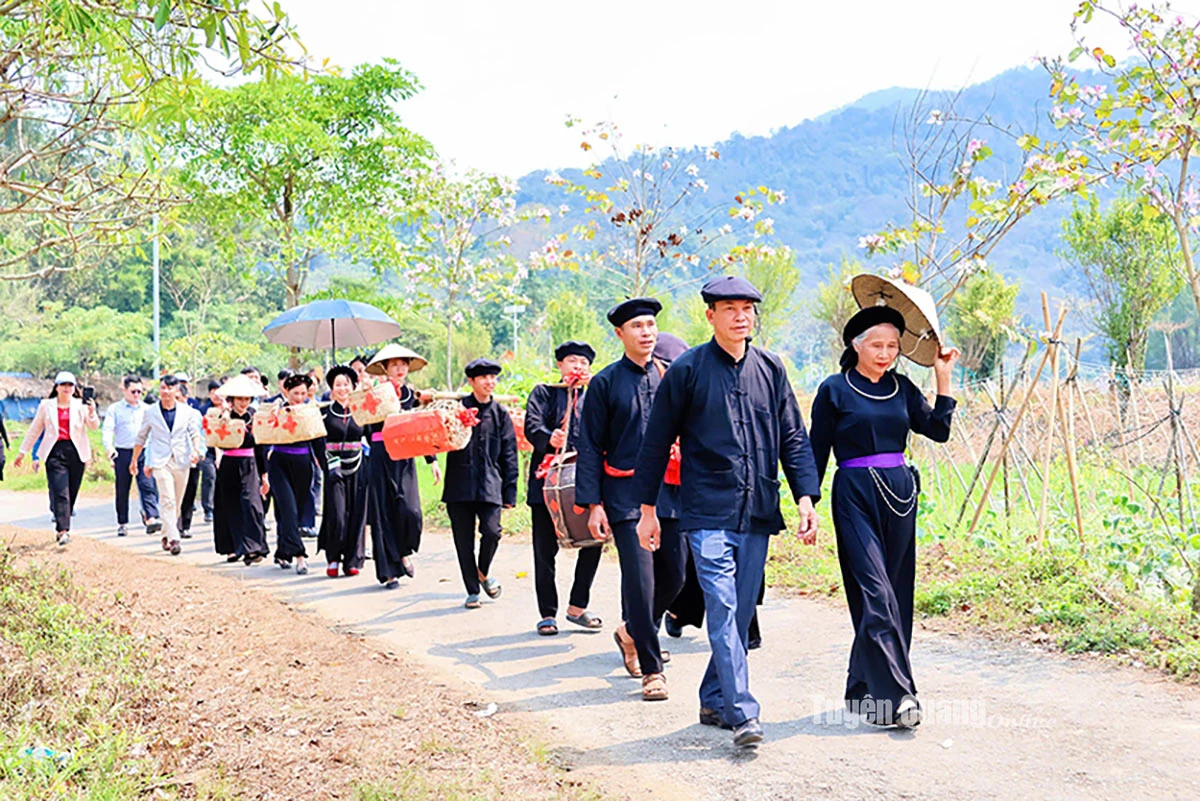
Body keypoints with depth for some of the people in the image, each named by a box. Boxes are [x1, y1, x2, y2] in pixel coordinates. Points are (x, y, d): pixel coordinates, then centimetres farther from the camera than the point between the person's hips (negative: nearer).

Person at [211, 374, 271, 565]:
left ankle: (252, 549, -18)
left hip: (249, 466, 0)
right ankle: (233, 548, 19)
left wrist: (264, 474, 9)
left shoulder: (254, 417, 4)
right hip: (228, 467, 0)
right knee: (229, 508, 6)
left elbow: (260, 447, 10)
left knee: (250, 503, -15)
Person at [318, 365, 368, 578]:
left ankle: (352, 561, 9)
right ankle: (333, 559, 7)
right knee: (336, 515, -8)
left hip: (357, 468, 2)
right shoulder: (325, 412, 2)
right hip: (334, 469, -2)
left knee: (356, 514, 1)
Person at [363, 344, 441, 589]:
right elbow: (370, 429, -11)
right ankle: (389, 571, 8)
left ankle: (404, 553, 14)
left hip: (406, 459, 3)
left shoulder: (412, 395, 11)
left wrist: (432, 461, 10)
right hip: (381, 459, -2)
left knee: (410, 511, -13)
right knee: (384, 513, 0)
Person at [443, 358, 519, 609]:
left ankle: (483, 573, 14)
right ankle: (472, 591, 17)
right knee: (464, 540, 3)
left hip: (490, 484, 0)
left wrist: (509, 492, 3)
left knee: (491, 531, -15)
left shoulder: (500, 414, 9)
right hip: (460, 483, 0)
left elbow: (509, 455, 9)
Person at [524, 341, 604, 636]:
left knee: (593, 541, -4)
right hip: (548, 482, -2)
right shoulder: (544, 393, 9)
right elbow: (532, 426, -8)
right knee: (545, 550, 0)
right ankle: (548, 614, 11)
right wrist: (549, 438, -27)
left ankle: (577, 606, 12)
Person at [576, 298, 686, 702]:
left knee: (674, 575, 6)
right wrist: (593, 504, -7)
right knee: (640, 580, -7)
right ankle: (651, 670, 4)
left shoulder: (670, 376, 9)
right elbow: (590, 447, 0)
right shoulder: (605, 382, -1)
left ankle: (632, 631, 34)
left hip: (670, 490, 4)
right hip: (626, 494, -4)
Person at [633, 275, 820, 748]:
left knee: (742, 614, 8)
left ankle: (714, 701, 22)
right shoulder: (687, 369, -1)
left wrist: (806, 497, 0)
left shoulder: (770, 369, 9)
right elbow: (657, 441, 4)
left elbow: (793, 438, 12)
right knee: (723, 610, -12)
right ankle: (742, 713, -11)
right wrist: (648, 507, 4)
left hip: (757, 513, 4)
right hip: (708, 512, -4)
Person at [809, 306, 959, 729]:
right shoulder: (835, 390, -2)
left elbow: (937, 429, 5)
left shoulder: (902, 387, 11)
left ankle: (862, 690, 19)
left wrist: (943, 379, 1)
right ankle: (895, 695, -14)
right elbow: (817, 451, 0)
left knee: (895, 593, 7)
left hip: (899, 492, 5)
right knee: (875, 594, -12)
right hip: (855, 494, -5)